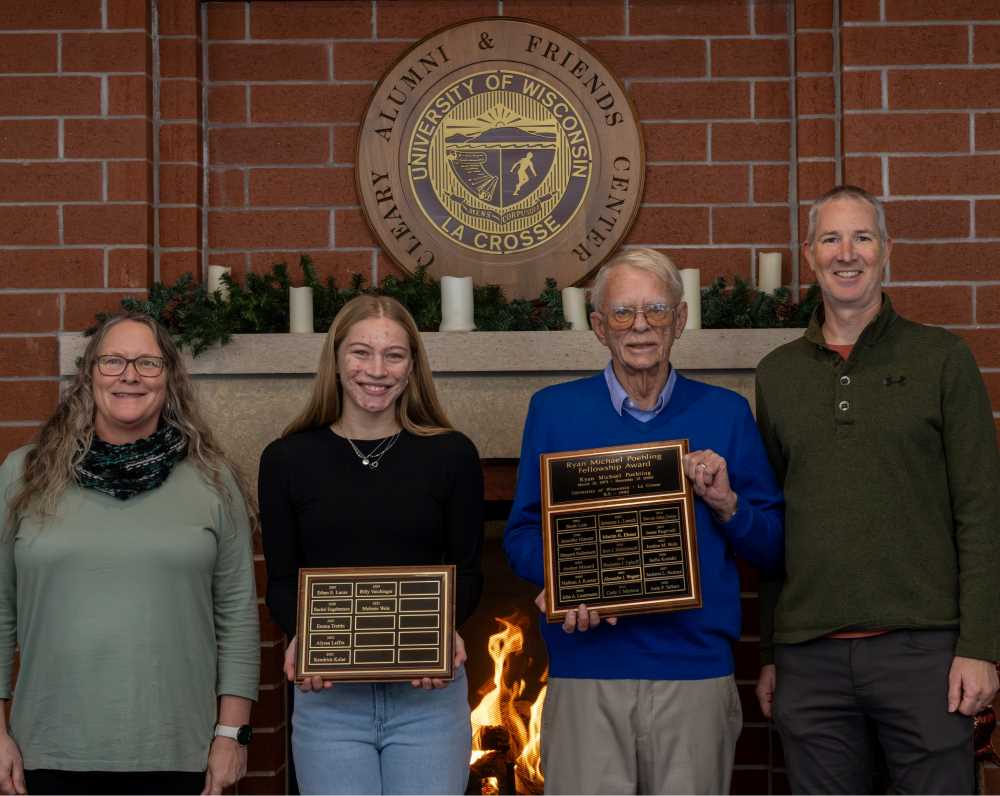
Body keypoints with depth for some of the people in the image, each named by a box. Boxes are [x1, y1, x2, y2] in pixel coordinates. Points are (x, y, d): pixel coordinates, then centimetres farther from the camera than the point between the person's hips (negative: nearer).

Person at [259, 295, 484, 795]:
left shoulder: (450, 454, 2)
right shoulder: (288, 459, 3)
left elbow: (467, 574, 5)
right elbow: (282, 581, 5)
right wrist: (300, 635, -15)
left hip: (428, 693, 0)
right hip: (328, 695, 0)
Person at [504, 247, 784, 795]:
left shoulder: (726, 414, 9)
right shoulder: (555, 410, 8)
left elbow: (774, 549, 10)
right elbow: (522, 532, 5)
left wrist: (727, 504, -8)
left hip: (697, 673, 1)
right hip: (585, 672, -1)